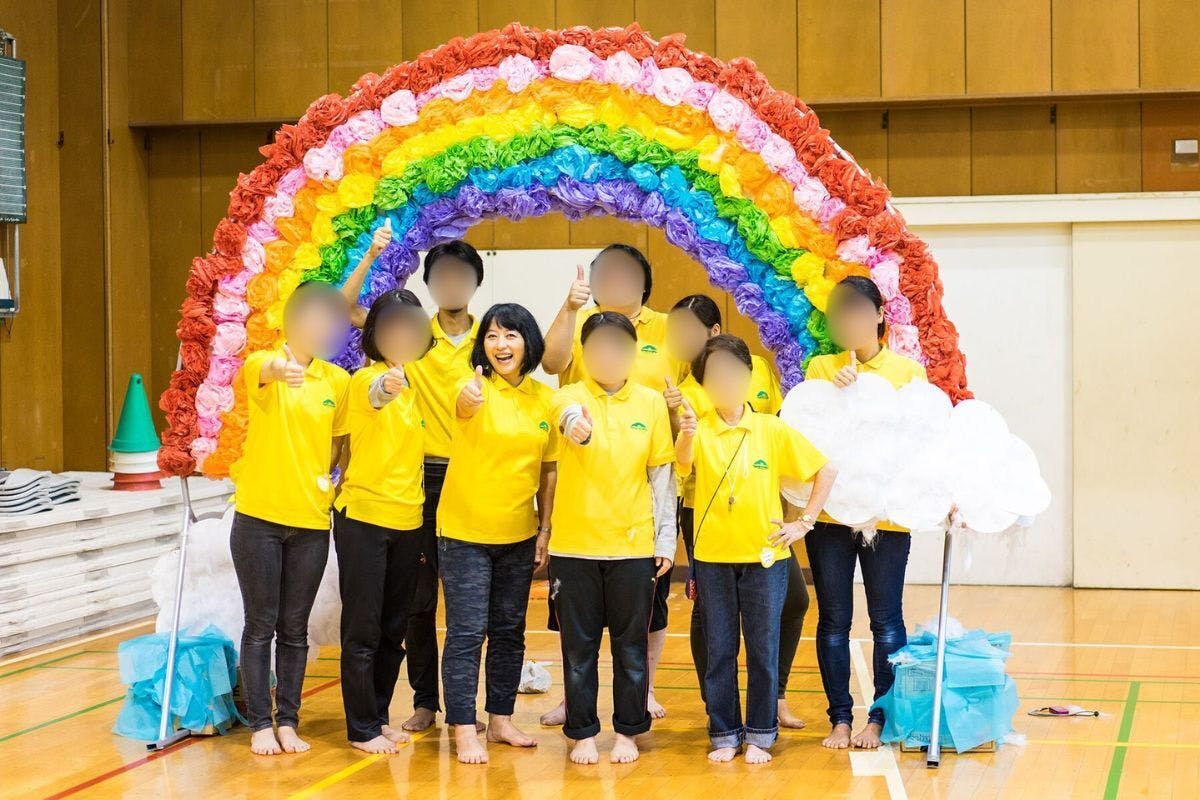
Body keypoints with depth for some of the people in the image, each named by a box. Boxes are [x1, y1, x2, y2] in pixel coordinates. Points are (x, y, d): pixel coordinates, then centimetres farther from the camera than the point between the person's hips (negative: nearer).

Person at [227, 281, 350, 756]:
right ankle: (261, 724, 10)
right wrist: (279, 369, -56)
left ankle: (288, 722, 17)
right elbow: (259, 370, -34)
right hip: (259, 518, -3)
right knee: (261, 625, 2)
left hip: (311, 521, 3)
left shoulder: (338, 381, 4)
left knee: (295, 628, 9)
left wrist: (331, 476, 2)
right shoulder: (264, 364, -8)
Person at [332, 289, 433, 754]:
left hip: (408, 522, 6)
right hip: (363, 518, -6)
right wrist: (387, 385, -60)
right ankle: (362, 729, 8)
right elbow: (375, 394, -38)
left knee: (393, 629, 14)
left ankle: (379, 715, 26)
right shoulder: (366, 379, -13)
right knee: (363, 631, -1)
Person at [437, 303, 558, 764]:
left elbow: (549, 468, 8)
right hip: (465, 533, -5)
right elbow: (464, 406, -39)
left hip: (519, 536, 5)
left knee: (509, 632, 14)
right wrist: (468, 397, -62)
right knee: (467, 633, -3)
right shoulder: (476, 389, -13)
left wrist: (545, 527, 3)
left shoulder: (545, 399, 0)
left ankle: (501, 720, 26)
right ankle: (464, 731, 3)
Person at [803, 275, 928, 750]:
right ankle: (840, 718, 14)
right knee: (833, 621, 5)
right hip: (830, 510, 1)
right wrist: (832, 392, -16)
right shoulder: (821, 368, 7)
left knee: (886, 622, 2)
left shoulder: (908, 372, 4)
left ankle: (879, 717, 12)